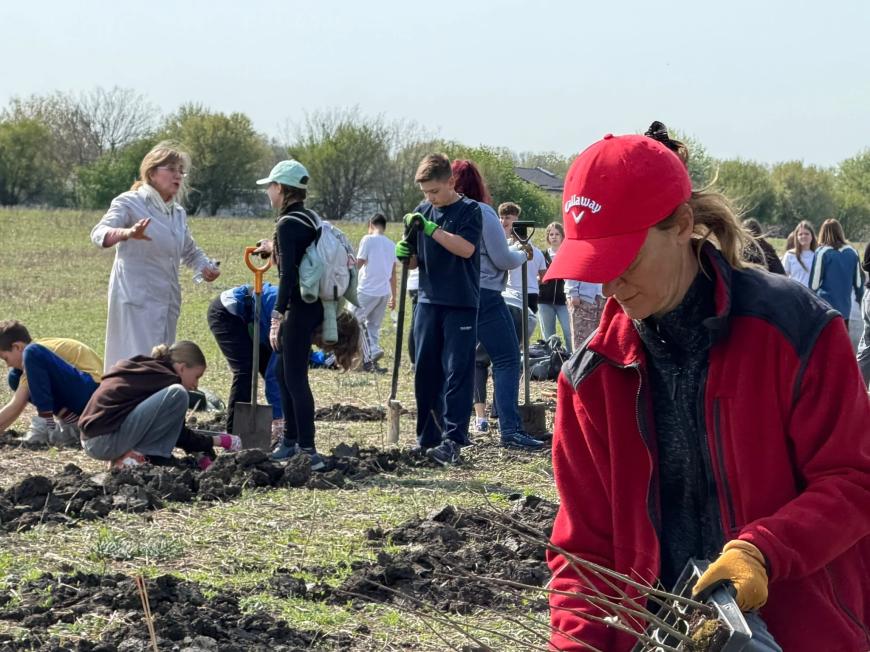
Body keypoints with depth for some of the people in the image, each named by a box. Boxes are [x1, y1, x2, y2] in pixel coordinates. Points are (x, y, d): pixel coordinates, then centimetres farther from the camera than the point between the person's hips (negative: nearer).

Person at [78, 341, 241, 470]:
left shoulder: (145, 370, 22)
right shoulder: (165, 378, -6)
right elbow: (180, 436, -1)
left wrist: (201, 453, 26)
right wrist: (215, 441, 12)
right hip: (105, 441, -10)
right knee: (176, 394, -19)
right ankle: (139, 455, -12)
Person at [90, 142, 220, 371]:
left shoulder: (178, 213, 16)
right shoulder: (129, 203, -5)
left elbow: (190, 251, 30)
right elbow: (99, 233, -21)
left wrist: (205, 267, 6)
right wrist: (127, 233, -43)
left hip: (168, 301, 7)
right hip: (136, 299, -7)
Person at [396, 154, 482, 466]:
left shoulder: (469, 210, -5)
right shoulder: (422, 212, 10)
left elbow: (466, 248, -20)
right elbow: (415, 262, 14)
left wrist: (430, 228, -22)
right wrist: (404, 251, -8)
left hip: (461, 303, -5)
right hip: (428, 301, 5)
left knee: (457, 372, -7)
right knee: (425, 371, 7)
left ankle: (452, 440, -10)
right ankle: (427, 438, 15)